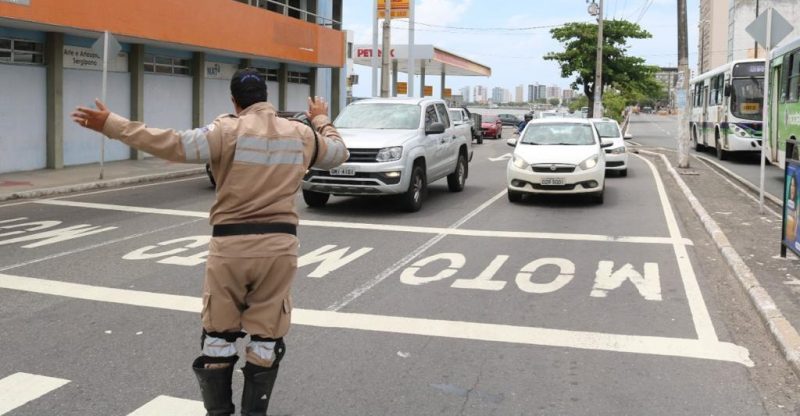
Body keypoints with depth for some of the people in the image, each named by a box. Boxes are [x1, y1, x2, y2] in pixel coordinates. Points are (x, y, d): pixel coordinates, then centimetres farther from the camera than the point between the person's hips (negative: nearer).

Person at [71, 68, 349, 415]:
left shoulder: (228, 131, -6)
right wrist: (322, 120, 42)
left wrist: (111, 125, -10)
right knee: (266, 337, 10)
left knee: (219, 334, 12)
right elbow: (339, 152, 24)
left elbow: (173, 145, -14)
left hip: (232, 244, -2)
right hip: (279, 245, 3)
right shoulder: (301, 134, 7)